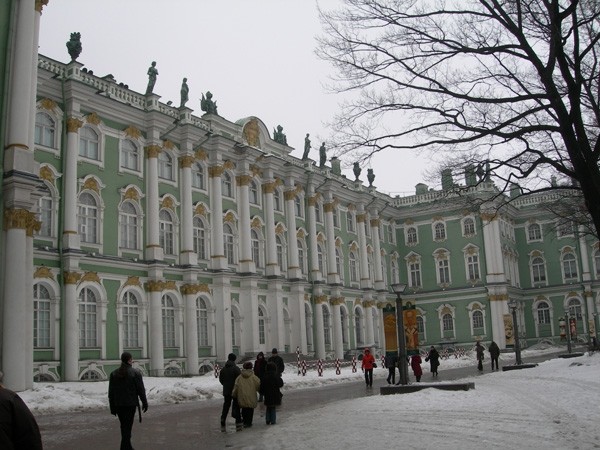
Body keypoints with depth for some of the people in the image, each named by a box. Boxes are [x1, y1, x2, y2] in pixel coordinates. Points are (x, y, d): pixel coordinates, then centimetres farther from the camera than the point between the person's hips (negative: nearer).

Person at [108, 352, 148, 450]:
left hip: (118, 405, 4)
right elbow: (141, 390, -7)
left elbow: (111, 392, 6)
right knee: (127, 427, 0)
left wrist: (112, 407, 11)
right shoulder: (135, 373, -9)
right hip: (131, 404, -4)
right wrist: (144, 403, 4)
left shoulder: (114, 373, 4)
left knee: (124, 426, 17)